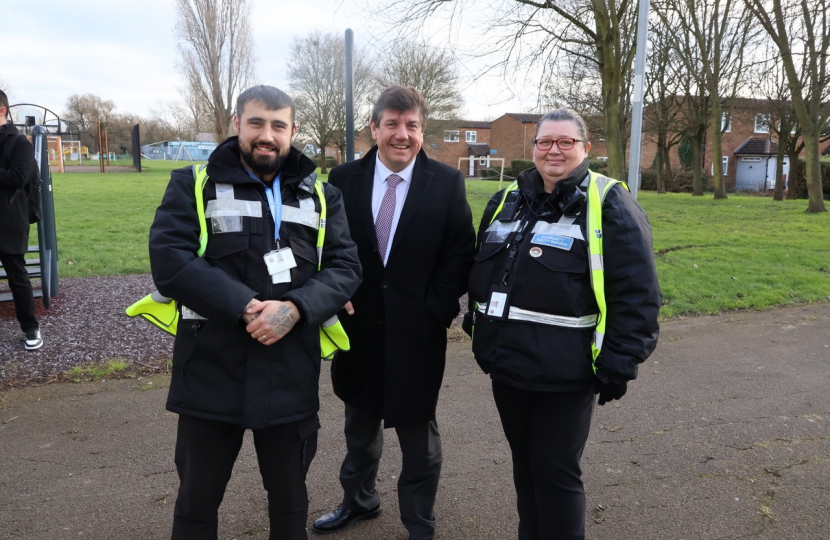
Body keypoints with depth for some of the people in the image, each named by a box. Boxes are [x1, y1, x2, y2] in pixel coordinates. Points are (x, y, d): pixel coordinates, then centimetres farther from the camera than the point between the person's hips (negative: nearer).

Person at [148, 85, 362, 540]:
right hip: (211, 374, -1)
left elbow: (346, 267, 0)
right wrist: (244, 307, -22)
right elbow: (168, 260, -12)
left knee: (289, 498, 19)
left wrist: (294, 308, -18)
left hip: (291, 377, 2)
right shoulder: (194, 184, 1)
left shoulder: (321, 195, 7)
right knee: (197, 499, 17)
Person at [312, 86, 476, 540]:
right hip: (359, 327, 3)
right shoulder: (343, 179, 0)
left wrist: (436, 312, -12)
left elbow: (459, 255, -6)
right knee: (360, 425, 22)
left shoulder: (447, 183, -5)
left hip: (417, 332, -2)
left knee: (418, 434, 12)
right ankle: (358, 500, 46)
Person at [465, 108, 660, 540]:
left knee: (556, 472, 5)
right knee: (524, 465, 20)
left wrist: (619, 363, -14)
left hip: (563, 372, -6)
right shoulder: (508, 201, 10)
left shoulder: (608, 205, -8)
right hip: (506, 362, 6)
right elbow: (481, 270, 20)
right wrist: (480, 330, 18)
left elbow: (637, 292, -12)